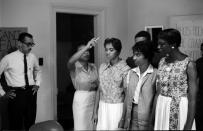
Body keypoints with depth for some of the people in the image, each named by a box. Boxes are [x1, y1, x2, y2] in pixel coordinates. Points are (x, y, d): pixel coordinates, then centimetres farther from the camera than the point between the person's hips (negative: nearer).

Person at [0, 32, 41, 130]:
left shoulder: (33, 57, 5)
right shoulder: (8, 59, -10)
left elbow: (37, 70, 26)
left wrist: (37, 84, 13)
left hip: (31, 93, 4)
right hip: (16, 94, -4)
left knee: (31, 123, 11)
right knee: (16, 125, 3)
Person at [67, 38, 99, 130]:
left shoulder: (93, 66, 8)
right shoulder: (75, 66, -8)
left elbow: (98, 83, 13)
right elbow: (70, 61, -33)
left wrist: (95, 85, -10)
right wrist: (87, 47, -38)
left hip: (94, 98, 5)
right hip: (81, 99, -5)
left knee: (93, 126, 10)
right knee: (82, 126, 0)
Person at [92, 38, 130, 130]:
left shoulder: (125, 68, -11)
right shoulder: (102, 67, 6)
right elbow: (99, 90, 9)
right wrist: (95, 112, 9)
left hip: (118, 107, -4)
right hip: (103, 107, 4)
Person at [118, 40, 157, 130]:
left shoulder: (155, 74, -10)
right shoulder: (131, 73, 7)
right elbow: (127, 97, 10)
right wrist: (123, 118, 9)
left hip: (147, 114, -4)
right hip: (132, 113, 4)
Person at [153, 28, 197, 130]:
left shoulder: (188, 64, -13)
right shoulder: (162, 61, 4)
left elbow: (192, 98, -14)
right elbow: (158, 92, 7)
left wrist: (188, 126, -16)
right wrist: (153, 114, 4)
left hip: (180, 110, -5)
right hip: (161, 109, 5)